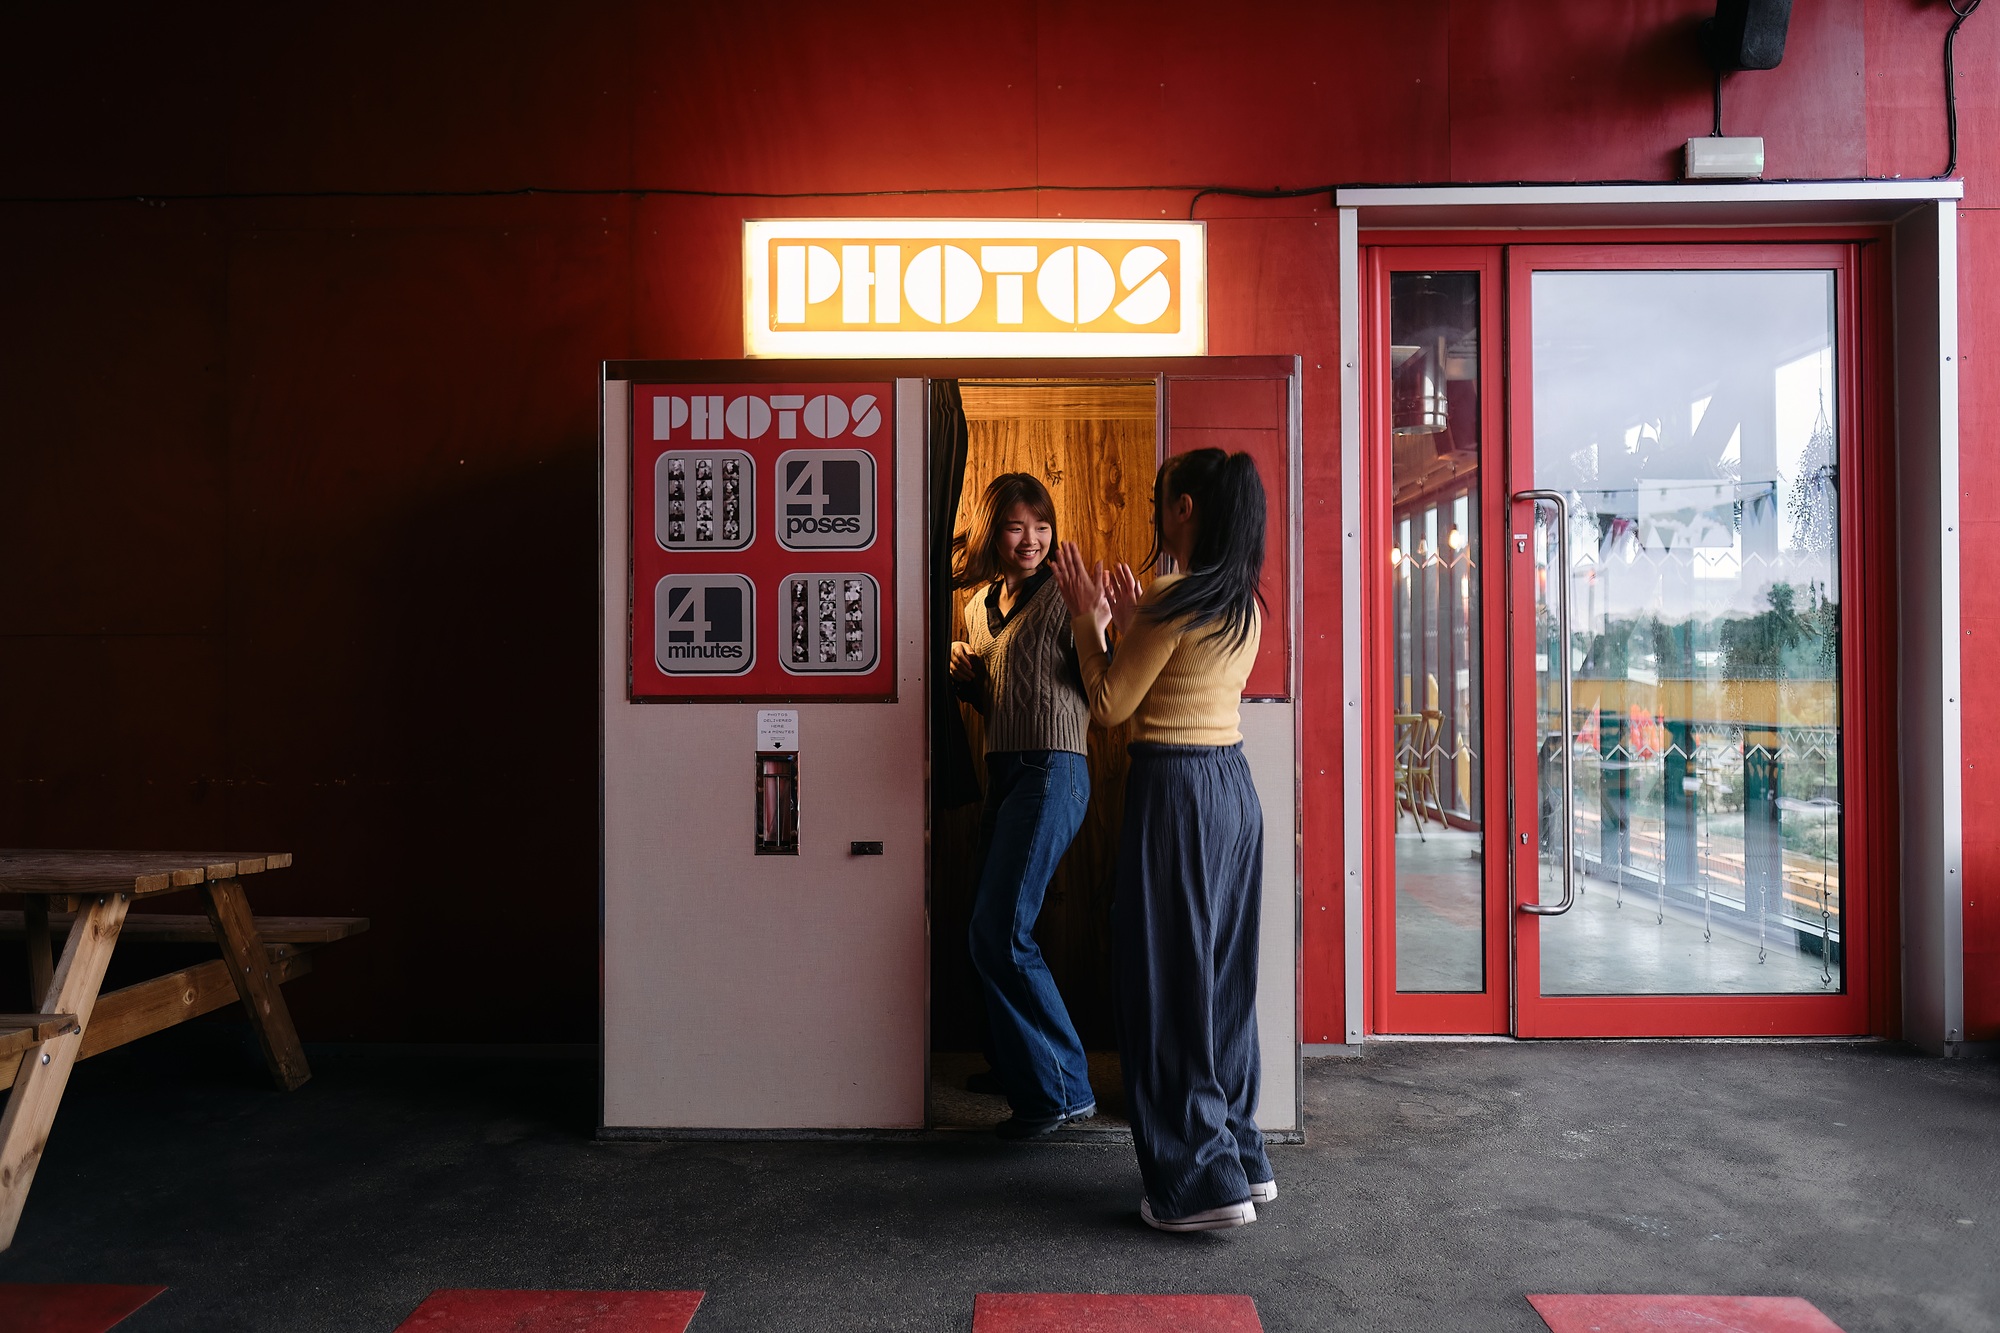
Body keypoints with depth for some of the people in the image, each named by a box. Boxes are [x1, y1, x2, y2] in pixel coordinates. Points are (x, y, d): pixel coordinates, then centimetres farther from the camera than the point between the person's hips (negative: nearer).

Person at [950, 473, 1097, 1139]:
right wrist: (963, 675, 4)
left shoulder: (1063, 596, -7)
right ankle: (1015, 1066, 31)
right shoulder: (980, 605, 15)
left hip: (1053, 770, -8)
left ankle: (1063, 1088, 0)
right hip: (1003, 770, 8)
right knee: (990, 929, 13)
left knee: (999, 931, -12)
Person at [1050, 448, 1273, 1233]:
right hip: (1234, 787, 9)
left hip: (1175, 793, -9)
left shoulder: (1172, 600, -16)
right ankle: (1242, 1157, 28)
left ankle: (1203, 1181, 10)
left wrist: (1089, 619, 0)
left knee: (1170, 983, 2)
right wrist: (1132, 624, 20)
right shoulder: (1245, 607, 10)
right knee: (1222, 976, 17)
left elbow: (1108, 706, -11)